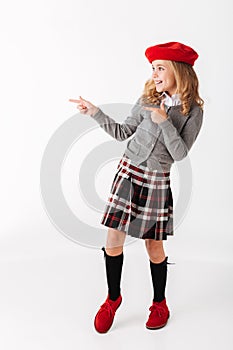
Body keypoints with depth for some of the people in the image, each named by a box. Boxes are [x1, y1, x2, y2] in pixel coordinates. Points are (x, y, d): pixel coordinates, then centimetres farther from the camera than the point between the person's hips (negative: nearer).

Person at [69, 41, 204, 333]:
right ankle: (113, 298, 25)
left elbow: (180, 153, -11)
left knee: (154, 246, 5)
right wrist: (94, 112, -1)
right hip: (127, 173, 3)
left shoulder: (193, 111, -5)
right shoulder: (148, 100, 3)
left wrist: (163, 122, -18)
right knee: (113, 239, 2)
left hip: (157, 181, -2)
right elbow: (122, 132, 7)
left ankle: (160, 304, 30)